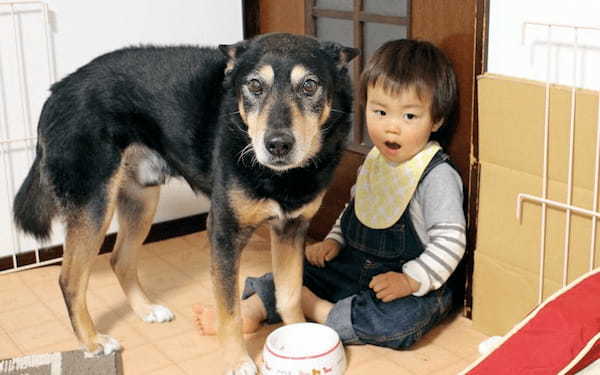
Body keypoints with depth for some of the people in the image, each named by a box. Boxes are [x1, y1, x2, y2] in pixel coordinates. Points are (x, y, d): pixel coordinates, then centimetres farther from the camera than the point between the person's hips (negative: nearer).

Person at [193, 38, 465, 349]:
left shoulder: (437, 176, -21)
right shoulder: (374, 160, 4)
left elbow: (449, 241, -22)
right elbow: (354, 208, 20)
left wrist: (410, 281, -28)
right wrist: (334, 241, 7)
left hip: (414, 288, -7)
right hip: (359, 266, 8)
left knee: (398, 320, -34)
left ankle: (314, 309, -19)